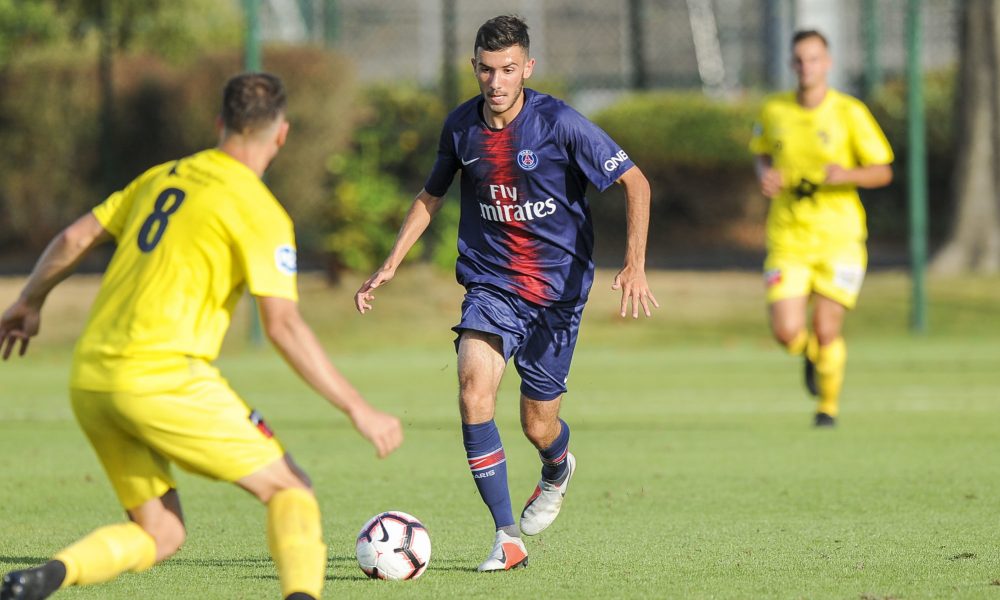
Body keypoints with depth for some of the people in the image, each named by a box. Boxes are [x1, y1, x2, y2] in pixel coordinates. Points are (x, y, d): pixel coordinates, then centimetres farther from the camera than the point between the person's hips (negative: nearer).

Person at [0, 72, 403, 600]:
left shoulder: (164, 177, 17)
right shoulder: (259, 211, -4)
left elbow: (74, 239, 21)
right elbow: (283, 327, -11)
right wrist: (358, 409, -8)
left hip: (90, 380, 7)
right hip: (163, 376, -7)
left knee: (160, 534, 14)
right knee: (289, 489, 4)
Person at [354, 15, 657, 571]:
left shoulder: (560, 123, -15)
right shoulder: (461, 126, -1)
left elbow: (635, 182, -9)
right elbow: (431, 197, 17)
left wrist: (635, 265, -20)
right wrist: (390, 266, 11)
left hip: (558, 289, -2)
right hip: (491, 285, 2)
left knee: (539, 425, 4)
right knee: (474, 390, -23)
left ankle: (557, 471, 45)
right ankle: (508, 537, -17)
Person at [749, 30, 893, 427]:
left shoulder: (850, 113, -6)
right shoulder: (774, 111, 2)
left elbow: (883, 172, -2)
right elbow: (762, 153, 22)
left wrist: (848, 174, -22)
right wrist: (765, 176, -2)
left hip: (838, 237, -2)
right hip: (788, 240, 2)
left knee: (826, 331, -5)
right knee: (787, 332, -10)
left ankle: (828, 406, 21)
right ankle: (814, 356, 29)